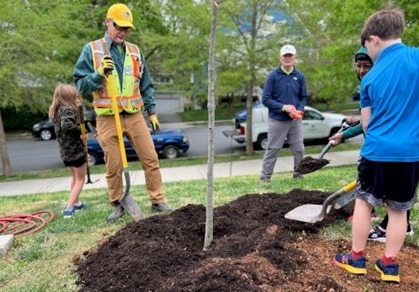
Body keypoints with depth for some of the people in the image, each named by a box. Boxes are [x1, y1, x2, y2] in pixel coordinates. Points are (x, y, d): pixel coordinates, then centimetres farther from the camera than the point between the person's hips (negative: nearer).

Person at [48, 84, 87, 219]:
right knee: (80, 179, 5)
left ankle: (76, 203, 35)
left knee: (74, 178, 24)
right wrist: (80, 133, -20)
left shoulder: (57, 111, 10)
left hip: (65, 151, 8)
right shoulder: (69, 109, -17)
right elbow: (66, 125, -33)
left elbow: (62, 128, 12)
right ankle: (69, 208, -1)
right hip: (76, 149, -8)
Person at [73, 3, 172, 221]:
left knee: (151, 159, 2)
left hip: (135, 116, 3)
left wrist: (152, 112, 10)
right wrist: (99, 74, -18)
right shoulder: (91, 50, 1)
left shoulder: (135, 52, 11)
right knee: (113, 167, 5)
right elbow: (81, 85, -1)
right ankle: (117, 205, 22)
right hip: (107, 120, -2)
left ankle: (157, 201, 14)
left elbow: (146, 86, 16)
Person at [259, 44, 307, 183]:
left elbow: (303, 97, 10)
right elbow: (265, 99, -9)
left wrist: (299, 111, -10)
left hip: (295, 120, 4)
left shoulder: (300, 76, 3)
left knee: (299, 149, 10)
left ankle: (298, 173, 28)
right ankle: (265, 176, 13)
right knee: (272, 149, 3)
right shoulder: (273, 75, -7)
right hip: (277, 120, -3)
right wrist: (284, 107, -18)